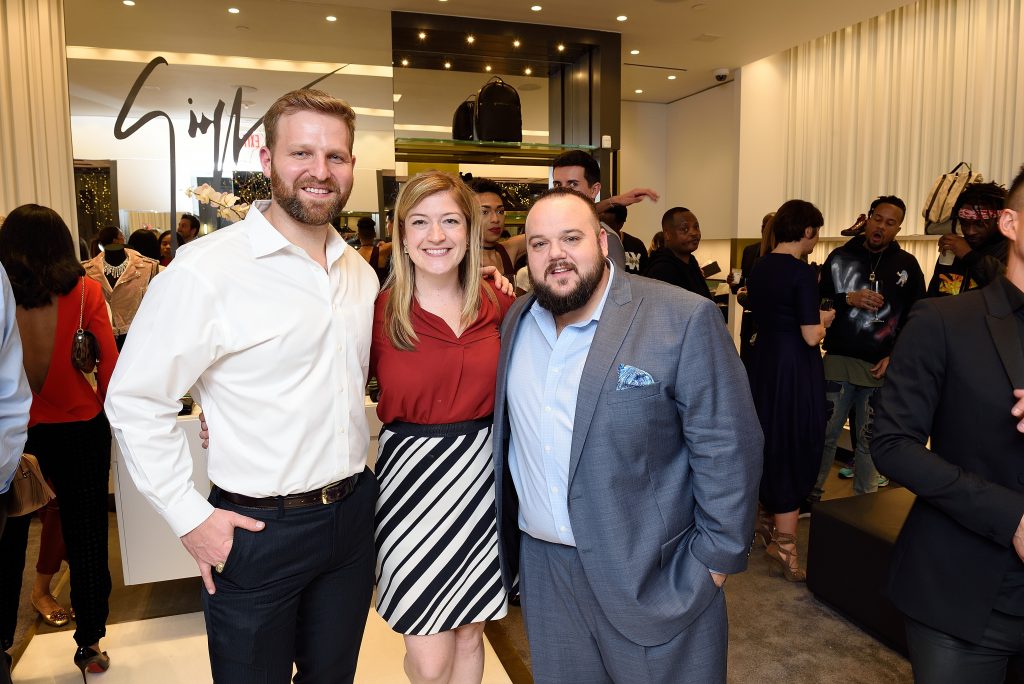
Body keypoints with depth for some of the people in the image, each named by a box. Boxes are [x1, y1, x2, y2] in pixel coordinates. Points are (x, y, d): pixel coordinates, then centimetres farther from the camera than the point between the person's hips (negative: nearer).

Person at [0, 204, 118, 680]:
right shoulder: (84, 290, -8)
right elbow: (109, 363, -7)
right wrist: (108, 410, 7)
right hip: (79, 428, 0)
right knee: (85, 537, 13)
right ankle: (89, 643, 26)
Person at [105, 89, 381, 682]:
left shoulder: (361, 272, 5)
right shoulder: (206, 271, -16)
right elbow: (135, 401, -12)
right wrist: (189, 517, -12)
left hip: (353, 515, 6)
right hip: (257, 529, -5)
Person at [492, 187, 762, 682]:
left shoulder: (683, 320, -16)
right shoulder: (515, 322, 2)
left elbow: (727, 448, -13)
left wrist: (716, 557, -10)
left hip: (653, 575, -4)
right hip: (541, 562, 5)